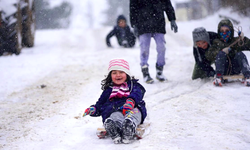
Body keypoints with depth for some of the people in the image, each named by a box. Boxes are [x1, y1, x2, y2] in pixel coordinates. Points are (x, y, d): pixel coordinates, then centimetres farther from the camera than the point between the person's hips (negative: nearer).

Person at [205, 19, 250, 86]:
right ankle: (219, 77, -40)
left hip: (236, 69, 1)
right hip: (223, 69, -1)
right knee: (221, 54, -24)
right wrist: (222, 51, -13)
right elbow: (208, 56, 0)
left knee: (240, 54, -24)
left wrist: (243, 39, -12)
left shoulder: (237, 41, 17)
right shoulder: (217, 43, 15)